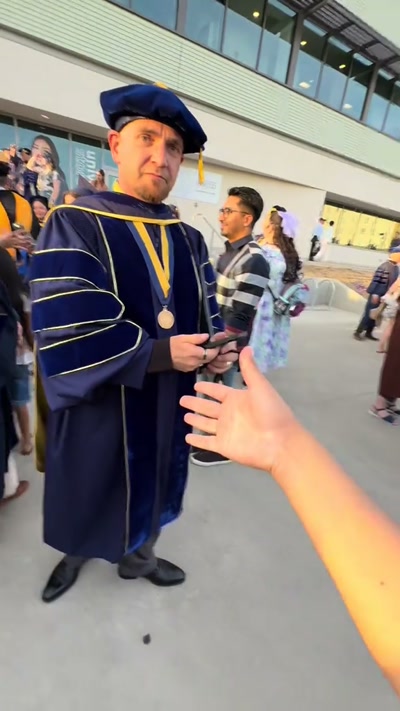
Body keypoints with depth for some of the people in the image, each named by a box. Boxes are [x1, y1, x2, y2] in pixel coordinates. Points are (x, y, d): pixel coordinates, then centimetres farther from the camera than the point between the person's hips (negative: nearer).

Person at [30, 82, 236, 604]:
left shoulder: (189, 239, 5)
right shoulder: (73, 225, -11)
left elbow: (207, 308, 7)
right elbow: (64, 330, -23)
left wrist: (215, 348, -14)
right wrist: (161, 353, -25)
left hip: (169, 404, 5)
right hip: (100, 408, -4)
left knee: (152, 487, 23)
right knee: (93, 492, 19)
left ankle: (138, 557, 53)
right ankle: (76, 554, 53)